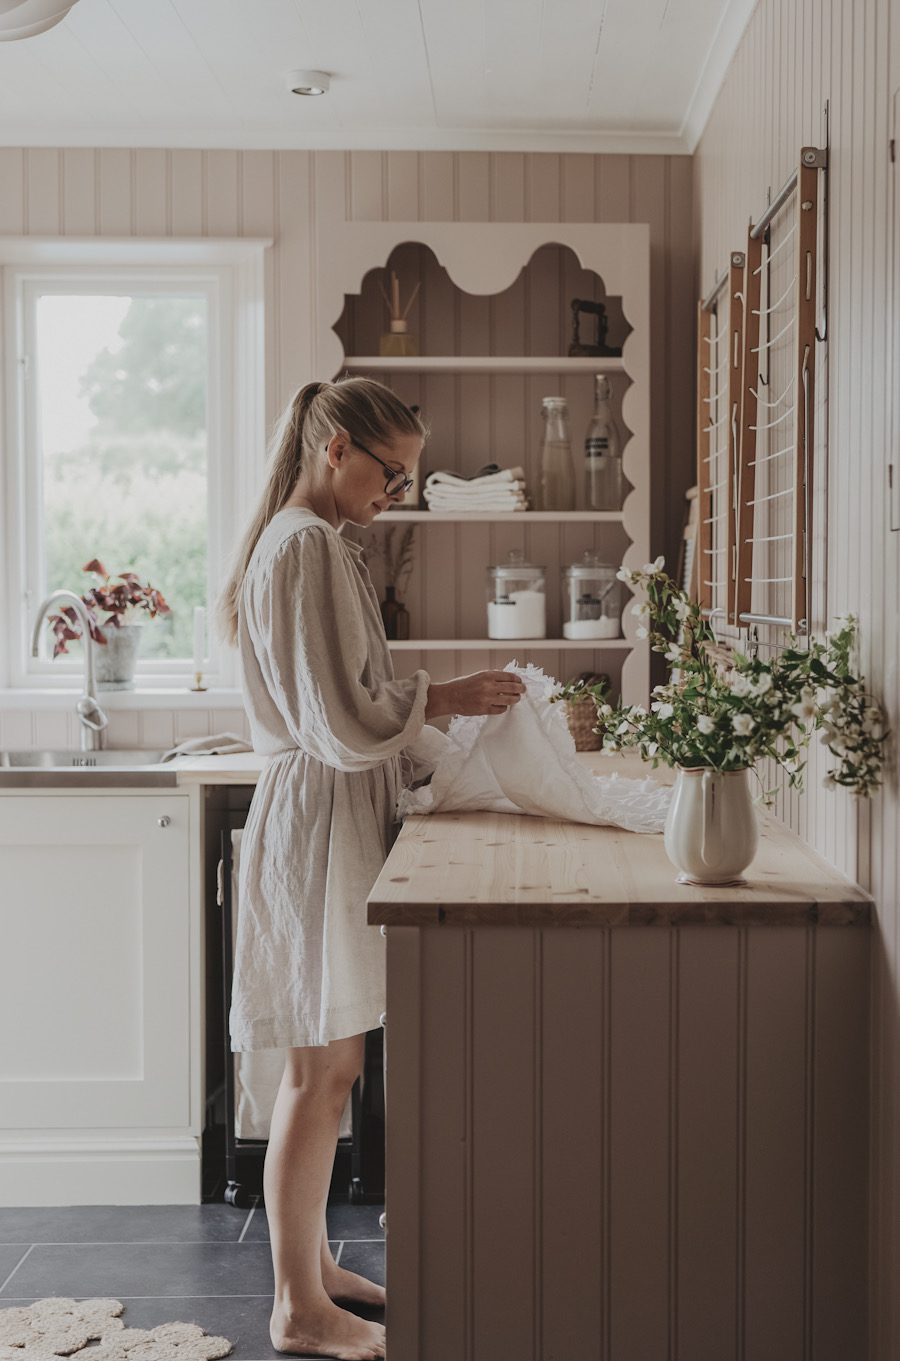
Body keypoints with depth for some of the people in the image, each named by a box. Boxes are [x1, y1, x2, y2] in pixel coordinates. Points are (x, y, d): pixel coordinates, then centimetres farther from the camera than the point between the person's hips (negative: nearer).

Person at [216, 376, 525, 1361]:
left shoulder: (295, 540, 17)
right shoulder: (312, 548, -16)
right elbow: (343, 723, -21)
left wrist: (437, 747, 15)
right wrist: (444, 697, -9)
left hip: (319, 815, 11)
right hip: (322, 824, -11)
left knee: (322, 1067, 17)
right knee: (325, 1070, -2)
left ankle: (310, 1265, 29)